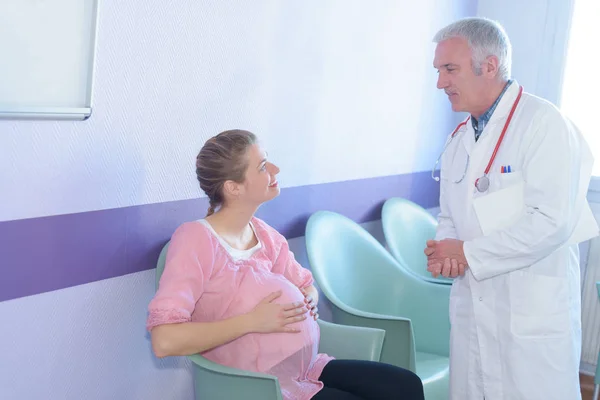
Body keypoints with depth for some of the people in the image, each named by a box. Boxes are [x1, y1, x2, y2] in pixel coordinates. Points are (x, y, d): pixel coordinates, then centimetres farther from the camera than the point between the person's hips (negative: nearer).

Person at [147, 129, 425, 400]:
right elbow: (164, 340, -24)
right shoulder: (196, 239, -15)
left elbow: (307, 286, 21)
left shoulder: (265, 235, 4)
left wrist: (308, 302, -3)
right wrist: (252, 322, -22)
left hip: (308, 369, 7)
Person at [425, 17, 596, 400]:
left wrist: (468, 253, -14)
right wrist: (444, 252, -5)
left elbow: (552, 222, -21)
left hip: (534, 314, -7)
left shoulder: (544, 123, -12)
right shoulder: (459, 138, 12)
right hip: (472, 308, 7)